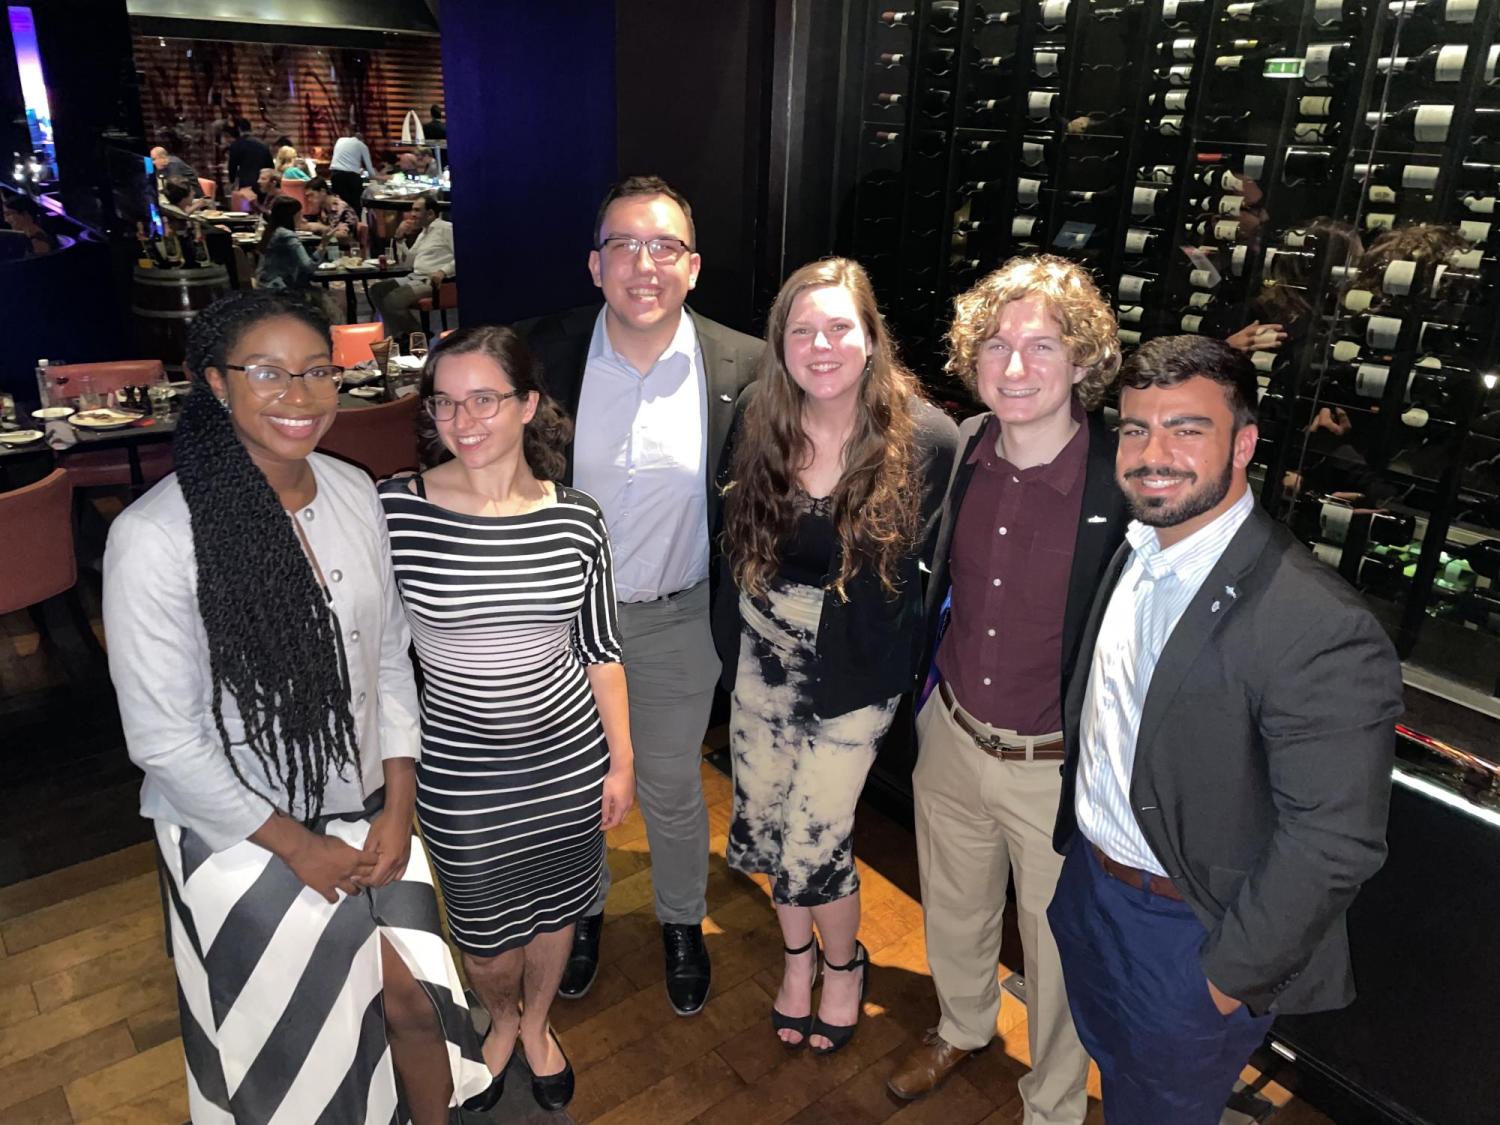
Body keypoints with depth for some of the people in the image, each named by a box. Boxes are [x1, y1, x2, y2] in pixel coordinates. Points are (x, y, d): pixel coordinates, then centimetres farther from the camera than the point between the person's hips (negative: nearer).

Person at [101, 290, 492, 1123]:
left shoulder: (356, 493, -5)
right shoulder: (155, 537, -21)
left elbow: (390, 657, 3)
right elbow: (164, 739, -16)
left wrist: (398, 807, -2)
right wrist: (296, 845, -10)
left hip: (367, 810, 4)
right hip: (239, 829, -4)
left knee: (417, 1000, 12)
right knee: (304, 1040, 10)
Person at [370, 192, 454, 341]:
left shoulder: (446, 228, -3)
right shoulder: (422, 232, 23)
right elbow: (406, 262, 22)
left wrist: (443, 271, -27)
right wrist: (399, 238, 11)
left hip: (431, 281, -9)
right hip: (414, 277, 9)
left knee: (392, 300, -25)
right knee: (376, 290, -3)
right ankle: (397, 334, 2)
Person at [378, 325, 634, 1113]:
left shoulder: (576, 519, -9)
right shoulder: (393, 511, -15)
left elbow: (600, 650, 0)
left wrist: (621, 761, 4)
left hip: (571, 762, 2)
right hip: (461, 776, -1)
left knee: (554, 912, 22)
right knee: (483, 937, 17)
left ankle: (537, 1026, 55)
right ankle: (501, 1021, 54)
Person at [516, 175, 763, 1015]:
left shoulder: (742, 366, -13)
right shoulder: (546, 353, -11)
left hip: (680, 621, -1)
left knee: (674, 790, 17)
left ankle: (684, 923, 46)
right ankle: (582, 911, 50)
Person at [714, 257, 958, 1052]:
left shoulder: (927, 438, -16)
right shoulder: (756, 423, -6)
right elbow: (736, 541, 3)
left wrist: (924, 667, -7)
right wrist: (728, 640, 4)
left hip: (857, 670, -4)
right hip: (764, 657, 4)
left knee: (814, 842, 1)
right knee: (763, 819, 15)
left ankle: (844, 963, 35)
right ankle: (797, 953, 45)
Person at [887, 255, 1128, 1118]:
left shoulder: (1129, 483, -23)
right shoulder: (962, 453, -7)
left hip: (1062, 767, -4)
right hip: (952, 738, 5)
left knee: (1060, 951, 19)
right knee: (953, 910, 27)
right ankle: (963, 1026, 59)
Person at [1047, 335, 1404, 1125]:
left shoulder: (1318, 627, -30)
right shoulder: (1129, 550, -6)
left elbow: (1333, 842, -24)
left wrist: (1232, 975, -15)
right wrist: (1074, 839, 8)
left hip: (1189, 932, -6)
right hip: (1085, 881, 6)